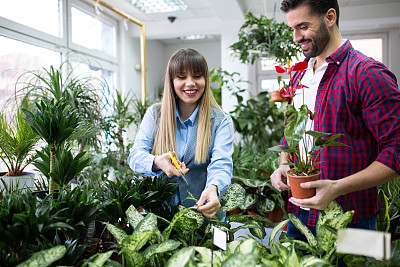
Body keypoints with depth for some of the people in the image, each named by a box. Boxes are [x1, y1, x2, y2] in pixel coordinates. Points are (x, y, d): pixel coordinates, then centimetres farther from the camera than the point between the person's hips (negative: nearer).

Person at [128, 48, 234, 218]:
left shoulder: (220, 121, 1)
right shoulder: (155, 114, 7)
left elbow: (221, 165, -11)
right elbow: (135, 156, 0)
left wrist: (213, 189, -34)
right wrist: (157, 162, -23)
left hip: (201, 211, -1)